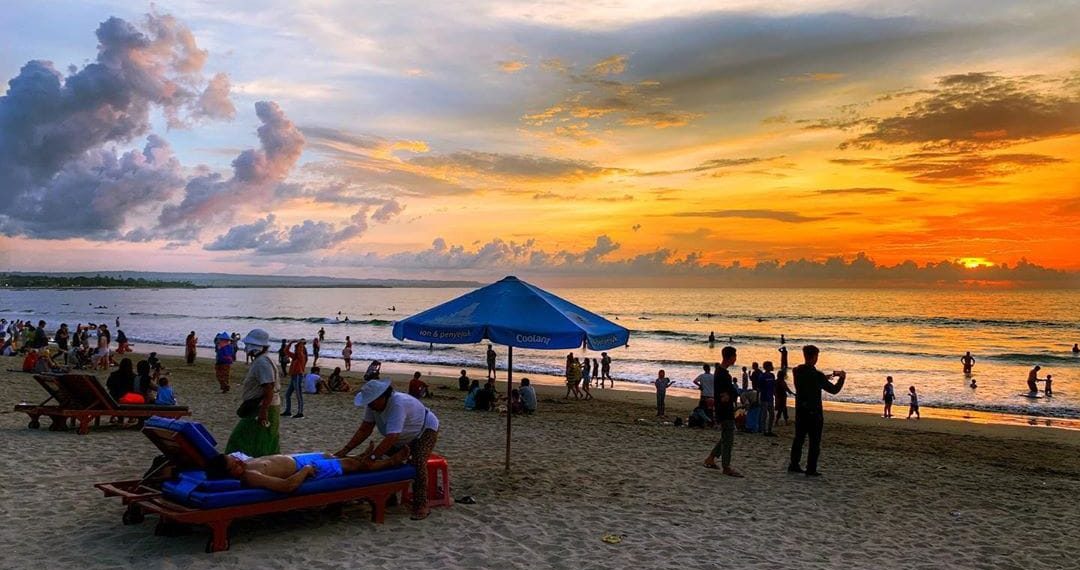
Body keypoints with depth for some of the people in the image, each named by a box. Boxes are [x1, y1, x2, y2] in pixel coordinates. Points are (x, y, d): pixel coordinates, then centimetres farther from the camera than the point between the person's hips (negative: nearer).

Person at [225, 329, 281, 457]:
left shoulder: (262, 363, -19)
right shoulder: (259, 360, 15)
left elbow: (269, 389, -27)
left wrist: (263, 411, -31)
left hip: (260, 409, -11)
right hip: (261, 407, 11)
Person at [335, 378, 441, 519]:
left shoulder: (398, 404, -42)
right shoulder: (373, 404, -19)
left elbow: (391, 438, -46)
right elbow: (364, 430, -16)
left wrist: (370, 458, -47)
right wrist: (345, 450, -23)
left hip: (425, 430, -8)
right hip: (405, 436, 8)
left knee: (417, 463, -24)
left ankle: (421, 505, -14)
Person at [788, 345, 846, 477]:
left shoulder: (797, 371, 1)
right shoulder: (817, 375, -18)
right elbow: (834, 390, -11)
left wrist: (830, 375, 24)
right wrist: (842, 377, 5)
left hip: (800, 411, 6)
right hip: (814, 412, -6)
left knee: (799, 438, 15)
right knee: (814, 442, 3)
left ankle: (794, 465, 18)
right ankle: (811, 469, 3)